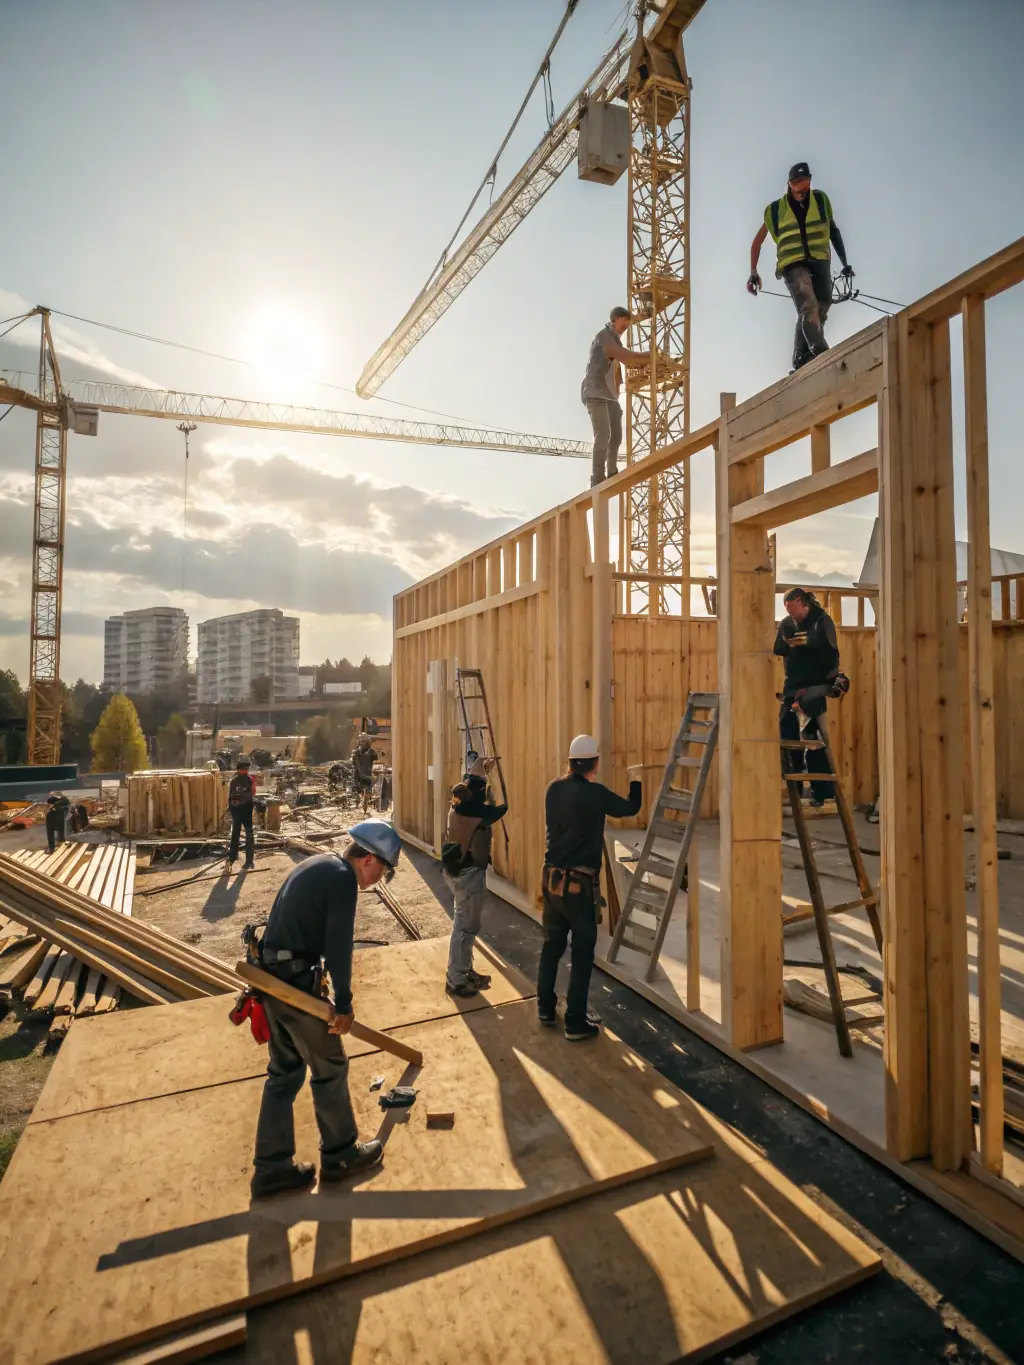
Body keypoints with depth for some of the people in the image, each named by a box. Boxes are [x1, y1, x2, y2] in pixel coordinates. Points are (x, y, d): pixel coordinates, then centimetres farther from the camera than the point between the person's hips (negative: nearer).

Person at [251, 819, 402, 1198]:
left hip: (272, 977, 9)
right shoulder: (343, 878, -16)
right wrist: (344, 1004, -11)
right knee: (330, 1068, 10)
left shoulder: (316, 865, 13)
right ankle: (340, 1156, 27)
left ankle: (272, 1167, 28)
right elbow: (338, 946, -19)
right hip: (297, 982, -9)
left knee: (284, 1073, 19)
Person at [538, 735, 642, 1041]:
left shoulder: (554, 789, 0)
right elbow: (632, 808, 1)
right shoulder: (595, 793, -15)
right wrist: (634, 779, 17)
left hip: (552, 879, 6)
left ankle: (545, 1009, 30)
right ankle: (576, 1023, 11)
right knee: (582, 952, 5)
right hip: (579, 883, -6)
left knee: (551, 944, 17)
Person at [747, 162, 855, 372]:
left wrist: (845, 262, 14)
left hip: (820, 262, 4)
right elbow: (757, 242, 17)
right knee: (808, 306, -27)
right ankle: (820, 351, -42)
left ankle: (801, 359, 1)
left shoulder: (820, 200, 13)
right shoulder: (776, 209, 7)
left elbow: (833, 231, 18)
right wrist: (753, 273, 11)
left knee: (819, 311, -4)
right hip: (793, 265, -4)